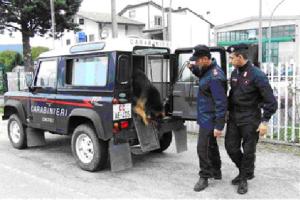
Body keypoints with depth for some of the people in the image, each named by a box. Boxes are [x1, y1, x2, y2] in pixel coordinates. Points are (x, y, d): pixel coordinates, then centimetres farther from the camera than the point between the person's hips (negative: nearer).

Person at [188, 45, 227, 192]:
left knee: (202, 148, -4)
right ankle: (216, 172, 35)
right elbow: (203, 77, 29)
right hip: (206, 117, 10)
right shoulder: (208, 70, 4)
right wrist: (194, 69, 8)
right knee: (211, 145, 20)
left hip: (209, 119, -10)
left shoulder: (215, 77, -25)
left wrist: (219, 126, -24)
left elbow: (221, 103, -25)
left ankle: (204, 177, 10)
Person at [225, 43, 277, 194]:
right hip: (234, 118, 7)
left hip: (250, 120, -6)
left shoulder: (257, 75, -16)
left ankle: (244, 179, 23)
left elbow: (270, 101, -14)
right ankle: (246, 171, 32)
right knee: (231, 147, 10)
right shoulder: (234, 73, 4)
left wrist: (265, 121, -16)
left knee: (248, 151, 5)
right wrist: (228, 111, 15)